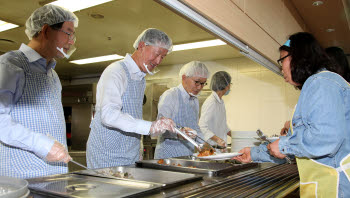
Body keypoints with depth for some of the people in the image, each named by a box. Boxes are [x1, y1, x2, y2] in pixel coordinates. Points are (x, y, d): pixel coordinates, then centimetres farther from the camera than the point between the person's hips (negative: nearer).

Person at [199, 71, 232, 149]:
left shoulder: (221, 102, 14)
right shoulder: (211, 102, -18)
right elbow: (202, 127, -24)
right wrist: (217, 139, -32)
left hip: (221, 146, 9)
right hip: (212, 146, -9)